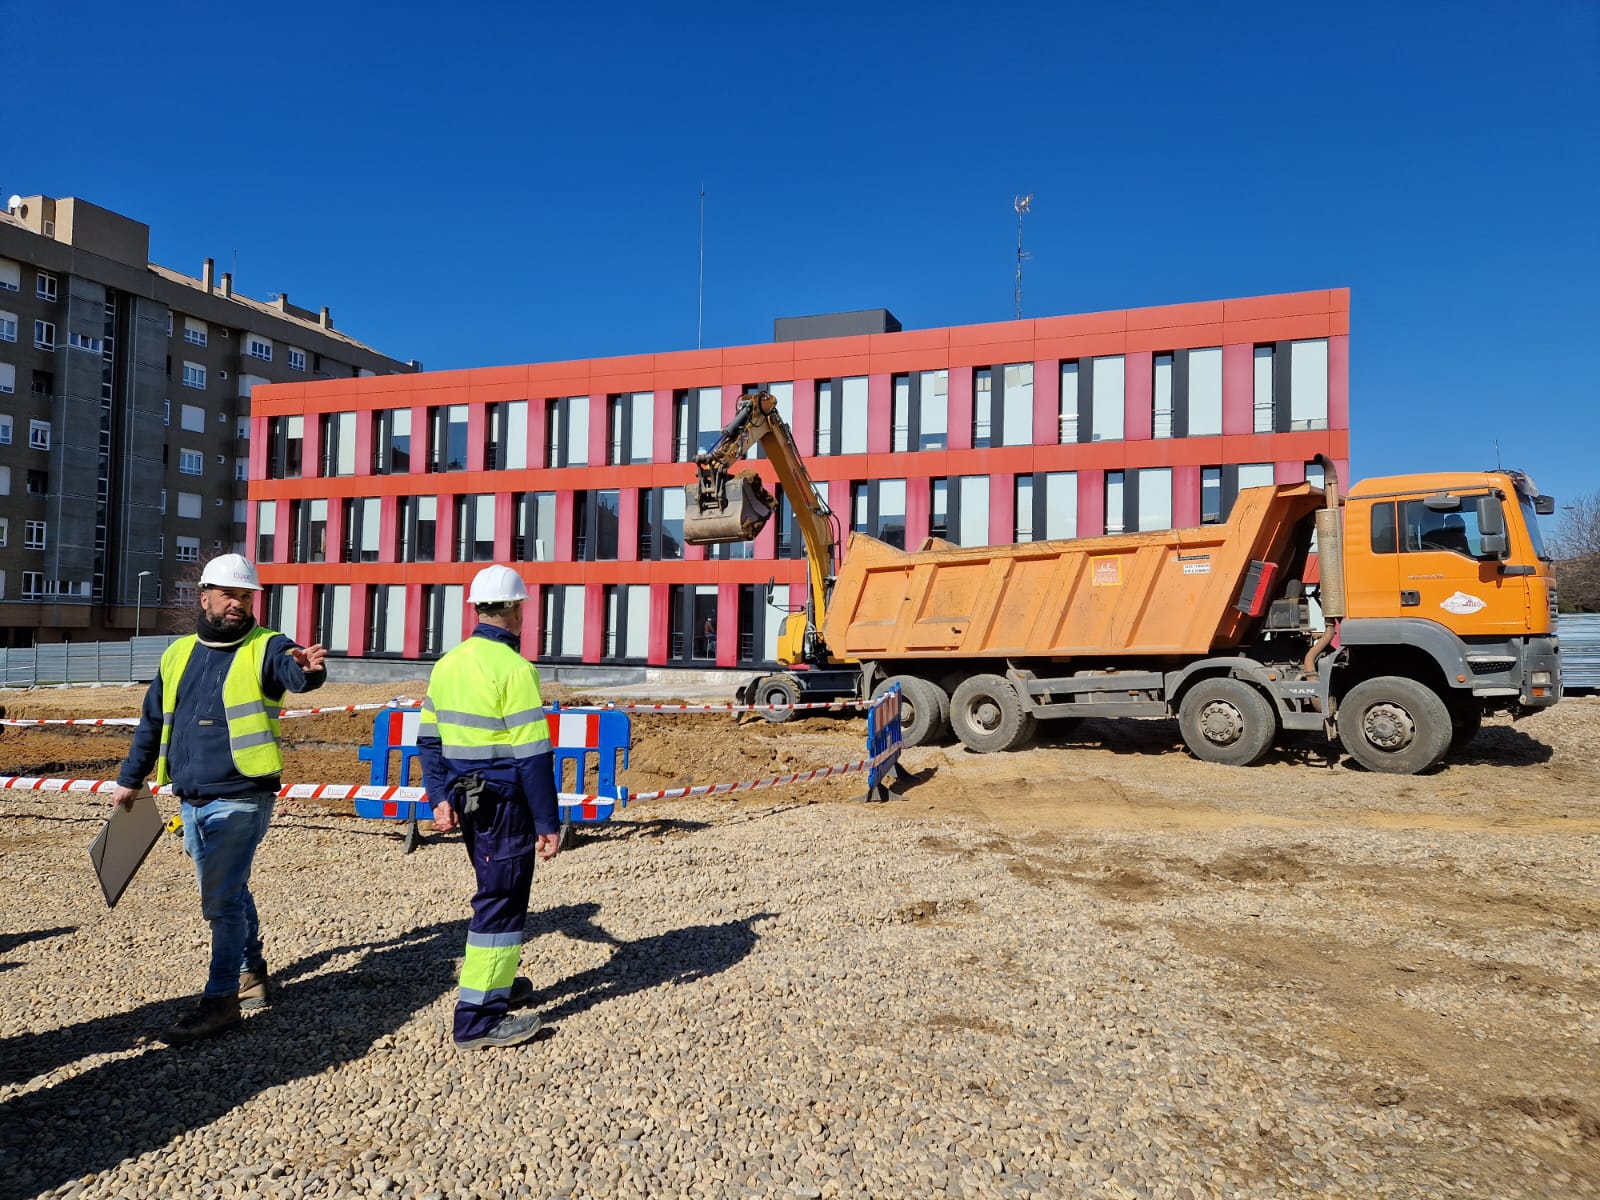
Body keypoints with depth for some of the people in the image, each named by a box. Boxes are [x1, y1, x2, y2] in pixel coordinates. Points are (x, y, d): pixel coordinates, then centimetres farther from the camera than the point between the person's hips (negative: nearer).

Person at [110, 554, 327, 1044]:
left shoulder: (266, 648, -7)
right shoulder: (178, 654, 10)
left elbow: (292, 671, -32)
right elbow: (152, 723, 20)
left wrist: (307, 667, -55)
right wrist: (130, 779, 23)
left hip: (241, 800, -7)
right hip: (192, 802, 7)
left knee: (222, 898, -6)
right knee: (226, 893, 17)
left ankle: (221, 998, 5)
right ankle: (252, 974, 32)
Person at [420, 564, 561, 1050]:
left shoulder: (447, 664, 7)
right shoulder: (515, 668, -18)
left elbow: (429, 739, 11)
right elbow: (532, 755, -18)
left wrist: (439, 798, 16)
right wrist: (548, 823, -14)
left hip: (465, 800, 8)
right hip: (504, 802, -8)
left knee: (496, 894, 23)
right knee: (501, 903, 1)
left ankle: (499, 984, 36)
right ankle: (478, 1018, 7)